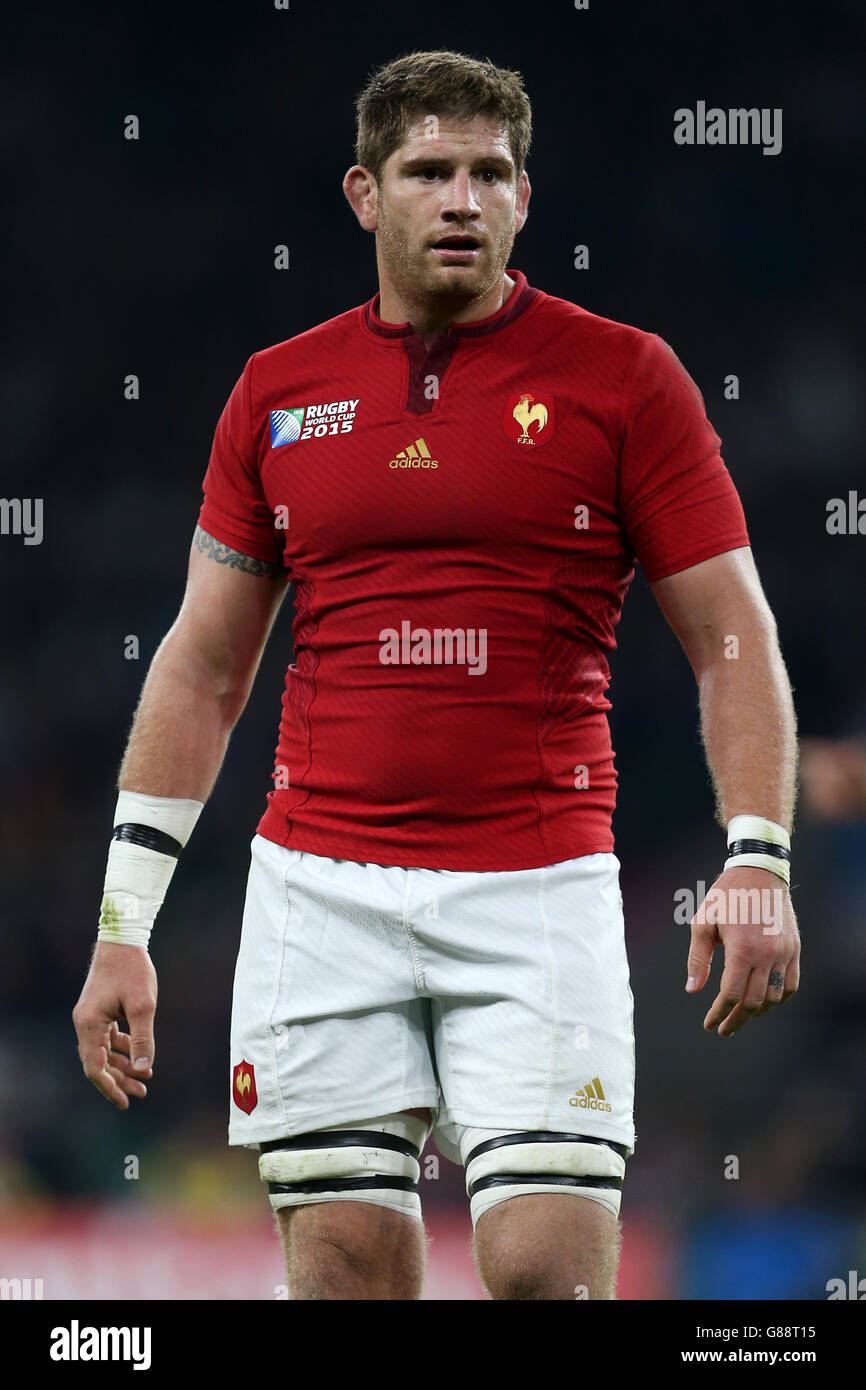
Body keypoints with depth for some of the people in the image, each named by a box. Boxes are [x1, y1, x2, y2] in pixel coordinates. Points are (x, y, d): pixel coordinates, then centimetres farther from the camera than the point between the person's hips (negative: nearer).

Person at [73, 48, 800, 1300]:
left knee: (548, 1266, -13)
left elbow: (734, 641, 1)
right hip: (318, 895, 2)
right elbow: (202, 665, 13)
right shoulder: (278, 391, 10)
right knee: (344, 1266, 0)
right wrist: (123, 926, 8)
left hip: (538, 891, -2)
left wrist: (757, 865, -13)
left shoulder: (621, 377, 1)